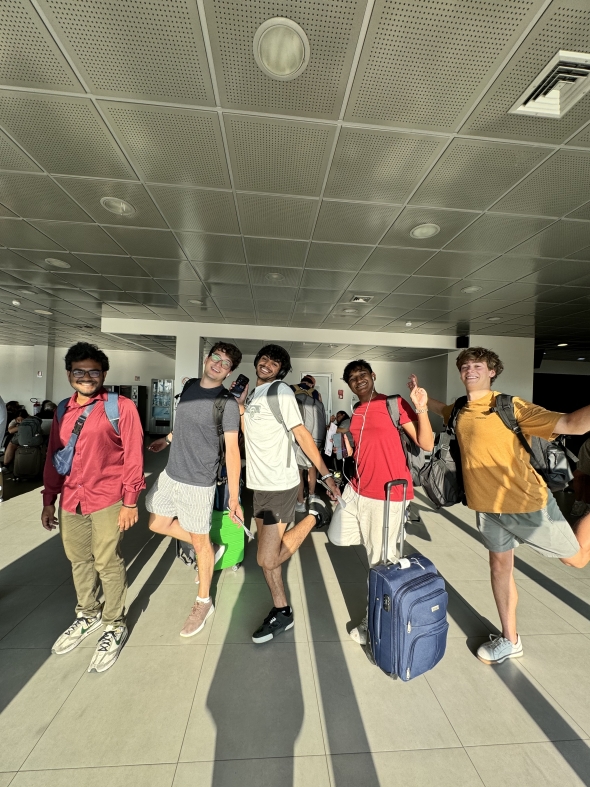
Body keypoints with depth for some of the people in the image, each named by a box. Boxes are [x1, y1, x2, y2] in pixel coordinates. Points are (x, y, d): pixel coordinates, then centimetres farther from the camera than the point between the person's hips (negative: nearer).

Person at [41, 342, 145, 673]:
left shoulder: (122, 407, -9)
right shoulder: (63, 411, 10)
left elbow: (133, 456, -11)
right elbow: (53, 457, 16)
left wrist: (130, 501, -12)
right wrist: (49, 500, 14)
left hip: (108, 500, -6)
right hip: (70, 501, 6)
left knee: (108, 564, 5)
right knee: (79, 561, 20)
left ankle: (116, 626, 27)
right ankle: (88, 614, 44)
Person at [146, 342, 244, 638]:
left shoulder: (227, 403, -18)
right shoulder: (189, 386, 4)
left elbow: (232, 450, -22)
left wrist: (234, 496, -24)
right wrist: (167, 439, 23)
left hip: (197, 483, -7)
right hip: (170, 474, 8)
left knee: (199, 542, 9)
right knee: (157, 524, 21)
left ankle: (203, 603, 34)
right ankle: (210, 549, 37)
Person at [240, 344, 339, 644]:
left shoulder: (280, 391, -13)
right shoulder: (253, 394, 11)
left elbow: (302, 434, -16)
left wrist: (325, 474, -18)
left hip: (279, 484, -8)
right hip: (260, 484, 8)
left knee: (267, 560, -4)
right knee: (266, 556, 16)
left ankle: (313, 517, 13)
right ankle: (281, 612, 35)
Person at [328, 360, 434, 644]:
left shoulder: (395, 404, -11)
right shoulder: (353, 414, 8)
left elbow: (427, 444, -16)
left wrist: (421, 408, -28)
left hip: (388, 494, -7)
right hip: (357, 489, 7)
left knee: (379, 562, 9)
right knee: (338, 537, 20)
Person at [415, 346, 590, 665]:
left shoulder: (510, 406, -16)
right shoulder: (460, 409, 1)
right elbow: (443, 409, 25)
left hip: (526, 502, -5)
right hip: (487, 505, 5)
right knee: (500, 564, 18)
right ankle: (510, 640, 37)